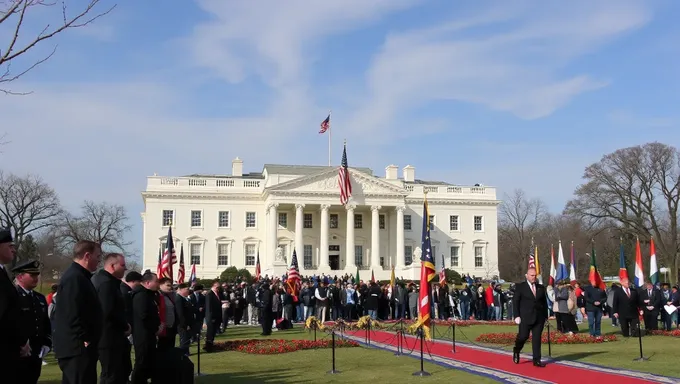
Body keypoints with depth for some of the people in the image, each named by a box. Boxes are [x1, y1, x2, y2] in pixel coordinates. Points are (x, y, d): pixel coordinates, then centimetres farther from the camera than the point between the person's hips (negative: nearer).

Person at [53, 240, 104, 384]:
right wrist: (85, 341, -20)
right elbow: (73, 315, -25)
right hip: (77, 348, -11)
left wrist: (87, 342, 19)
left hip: (75, 347, 11)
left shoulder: (78, 276, 17)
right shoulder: (75, 277, -17)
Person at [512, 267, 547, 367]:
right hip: (525, 317, -3)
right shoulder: (520, 287, 0)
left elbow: (544, 303, 16)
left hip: (539, 318, 3)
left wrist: (545, 316, 10)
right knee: (523, 336, -2)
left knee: (537, 338, 1)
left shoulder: (541, 288, 12)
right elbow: (515, 302, -3)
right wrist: (517, 316, -10)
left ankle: (537, 360, 5)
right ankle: (516, 350, 27)